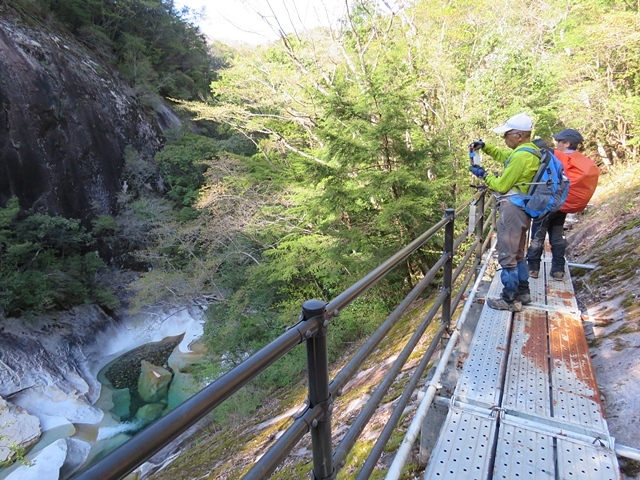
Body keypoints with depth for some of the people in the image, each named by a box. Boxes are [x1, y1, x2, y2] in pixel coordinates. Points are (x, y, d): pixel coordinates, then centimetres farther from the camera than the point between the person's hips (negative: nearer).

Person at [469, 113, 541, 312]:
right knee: (517, 254, 20)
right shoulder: (531, 151, 11)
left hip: (512, 208, -10)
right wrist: (484, 146, 14)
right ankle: (523, 292, 31)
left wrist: (483, 175, -2)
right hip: (522, 208, 10)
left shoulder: (521, 156, -20)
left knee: (507, 256, -3)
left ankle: (510, 300, 5)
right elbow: (503, 155, 27)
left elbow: (502, 186, -16)